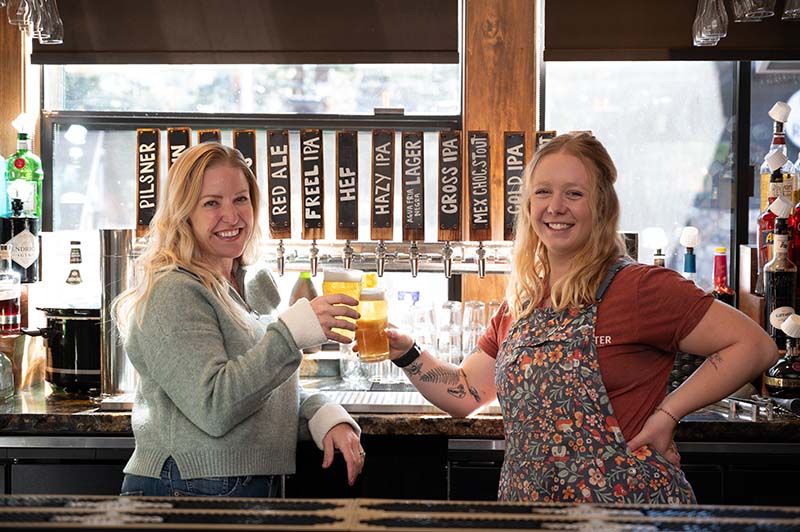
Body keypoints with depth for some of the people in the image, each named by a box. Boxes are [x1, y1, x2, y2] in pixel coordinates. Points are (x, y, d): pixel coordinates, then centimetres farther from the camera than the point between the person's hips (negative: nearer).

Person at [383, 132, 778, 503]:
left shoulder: (639, 288, -14)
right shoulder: (520, 305, 7)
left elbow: (754, 346, -15)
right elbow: (466, 394, 10)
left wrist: (666, 413, -16)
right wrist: (406, 353, -3)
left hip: (626, 501, -6)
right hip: (524, 498, 7)